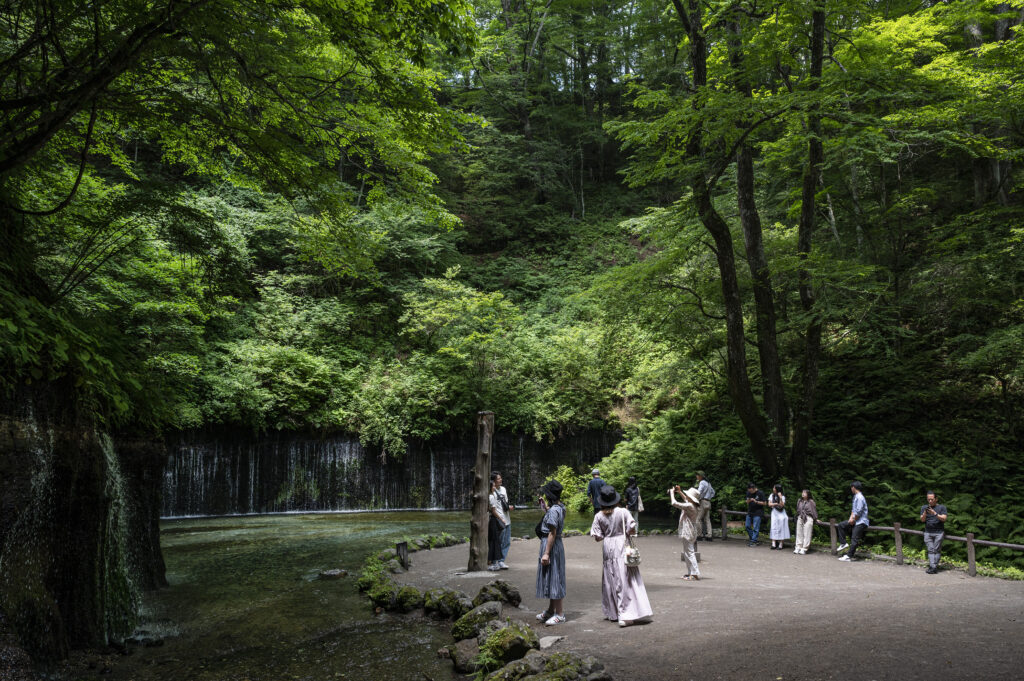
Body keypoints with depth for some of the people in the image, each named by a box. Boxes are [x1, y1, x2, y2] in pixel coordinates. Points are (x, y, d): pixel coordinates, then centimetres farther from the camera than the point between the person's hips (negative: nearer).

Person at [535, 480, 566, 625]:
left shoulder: (553, 510, -21)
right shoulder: (560, 507, 7)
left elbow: (552, 533, -23)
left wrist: (546, 553, -21)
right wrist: (545, 507, 22)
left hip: (551, 544, -10)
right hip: (555, 544, 10)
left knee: (553, 579, -2)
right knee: (551, 578, 18)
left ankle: (559, 614, 6)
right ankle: (550, 611, 29)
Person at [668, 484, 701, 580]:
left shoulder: (689, 506, -20)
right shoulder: (691, 505, 8)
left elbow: (674, 503, -22)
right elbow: (685, 499, 33)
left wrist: (672, 493, -8)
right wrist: (679, 491, 26)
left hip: (688, 533, -10)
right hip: (688, 533, 10)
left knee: (689, 552, -8)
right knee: (686, 553, 17)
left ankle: (695, 574, -8)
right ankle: (690, 572, 23)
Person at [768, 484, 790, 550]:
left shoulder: (782, 496, -7)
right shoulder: (772, 495, 6)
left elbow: (781, 505, -18)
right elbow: (769, 504, 1)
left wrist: (780, 498, -27)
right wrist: (776, 504, -12)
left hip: (781, 514, -4)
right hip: (774, 513, 4)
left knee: (781, 529, -3)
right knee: (774, 528, -2)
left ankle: (780, 545, -1)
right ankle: (773, 544, -4)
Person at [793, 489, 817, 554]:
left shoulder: (811, 502, -2)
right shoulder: (799, 501, 11)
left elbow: (814, 511, 1)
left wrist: (815, 519, 3)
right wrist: (797, 517, 19)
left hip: (808, 519, -5)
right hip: (800, 518, 5)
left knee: (806, 534, -5)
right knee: (799, 533, 5)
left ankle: (804, 549, -3)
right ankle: (798, 547, 9)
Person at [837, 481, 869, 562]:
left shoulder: (860, 497, -18)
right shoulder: (855, 496, 13)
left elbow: (858, 512, -21)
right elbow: (853, 509, 18)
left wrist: (853, 519, -10)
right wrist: (851, 518, 5)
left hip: (860, 522, -10)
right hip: (855, 521, 10)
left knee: (854, 539, -9)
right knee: (841, 525, 10)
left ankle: (849, 556, -7)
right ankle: (843, 543, 9)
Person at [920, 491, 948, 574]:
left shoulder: (941, 507, 5)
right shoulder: (924, 507, 13)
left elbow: (944, 519, -7)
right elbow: (922, 520, 4)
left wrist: (935, 514, -21)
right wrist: (925, 513, -15)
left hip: (939, 532, -3)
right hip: (928, 532, 3)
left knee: (937, 550, -7)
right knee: (930, 550, -5)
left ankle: (934, 566, -8)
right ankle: (932, 567, -11)